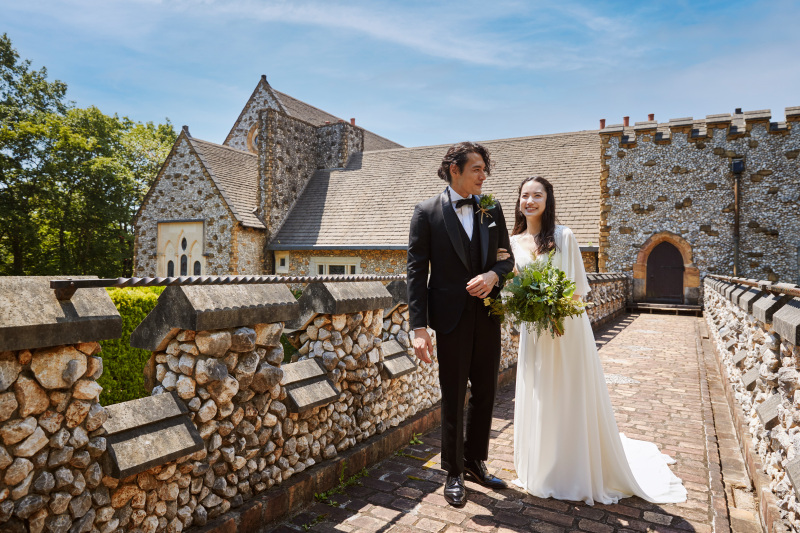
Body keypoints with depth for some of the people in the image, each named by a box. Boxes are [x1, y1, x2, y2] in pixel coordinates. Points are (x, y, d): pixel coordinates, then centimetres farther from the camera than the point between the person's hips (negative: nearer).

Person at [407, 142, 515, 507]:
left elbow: (507, 257, 12)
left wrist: (493, 274, -12)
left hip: (488, 315, 5)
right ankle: (454, 473, 27)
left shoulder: (492, 210, 7)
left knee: (485, 394, 15)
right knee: (453, 398, 8)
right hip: (452, 318, -4)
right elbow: (416, 272, -9)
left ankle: (475, 463, 35)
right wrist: (419, 327, -15)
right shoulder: (427, 212, -6)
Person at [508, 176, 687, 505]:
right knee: (537, 399, 11)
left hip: (566, 326, -3)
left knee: (572, 399, 5)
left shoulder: (563, 236, -5)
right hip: (532, 329, 4)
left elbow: (577, 287, -5)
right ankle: (543, 468, 30)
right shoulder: (514, 241, 5)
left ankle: (580, 472, 25)